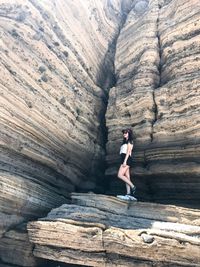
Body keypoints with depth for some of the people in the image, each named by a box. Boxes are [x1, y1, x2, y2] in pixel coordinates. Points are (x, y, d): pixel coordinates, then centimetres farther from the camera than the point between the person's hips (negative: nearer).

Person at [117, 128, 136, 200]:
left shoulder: (129, 141, 1)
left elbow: (128, 151, -10)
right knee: (127, 177, 0)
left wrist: (125, 161, -19)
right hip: (124, 159, 9)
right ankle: (129, 194, -6)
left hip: (127, 159, -9)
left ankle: (133, 186, -13)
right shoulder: (125, 142, 27)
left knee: (120, 175, -18)